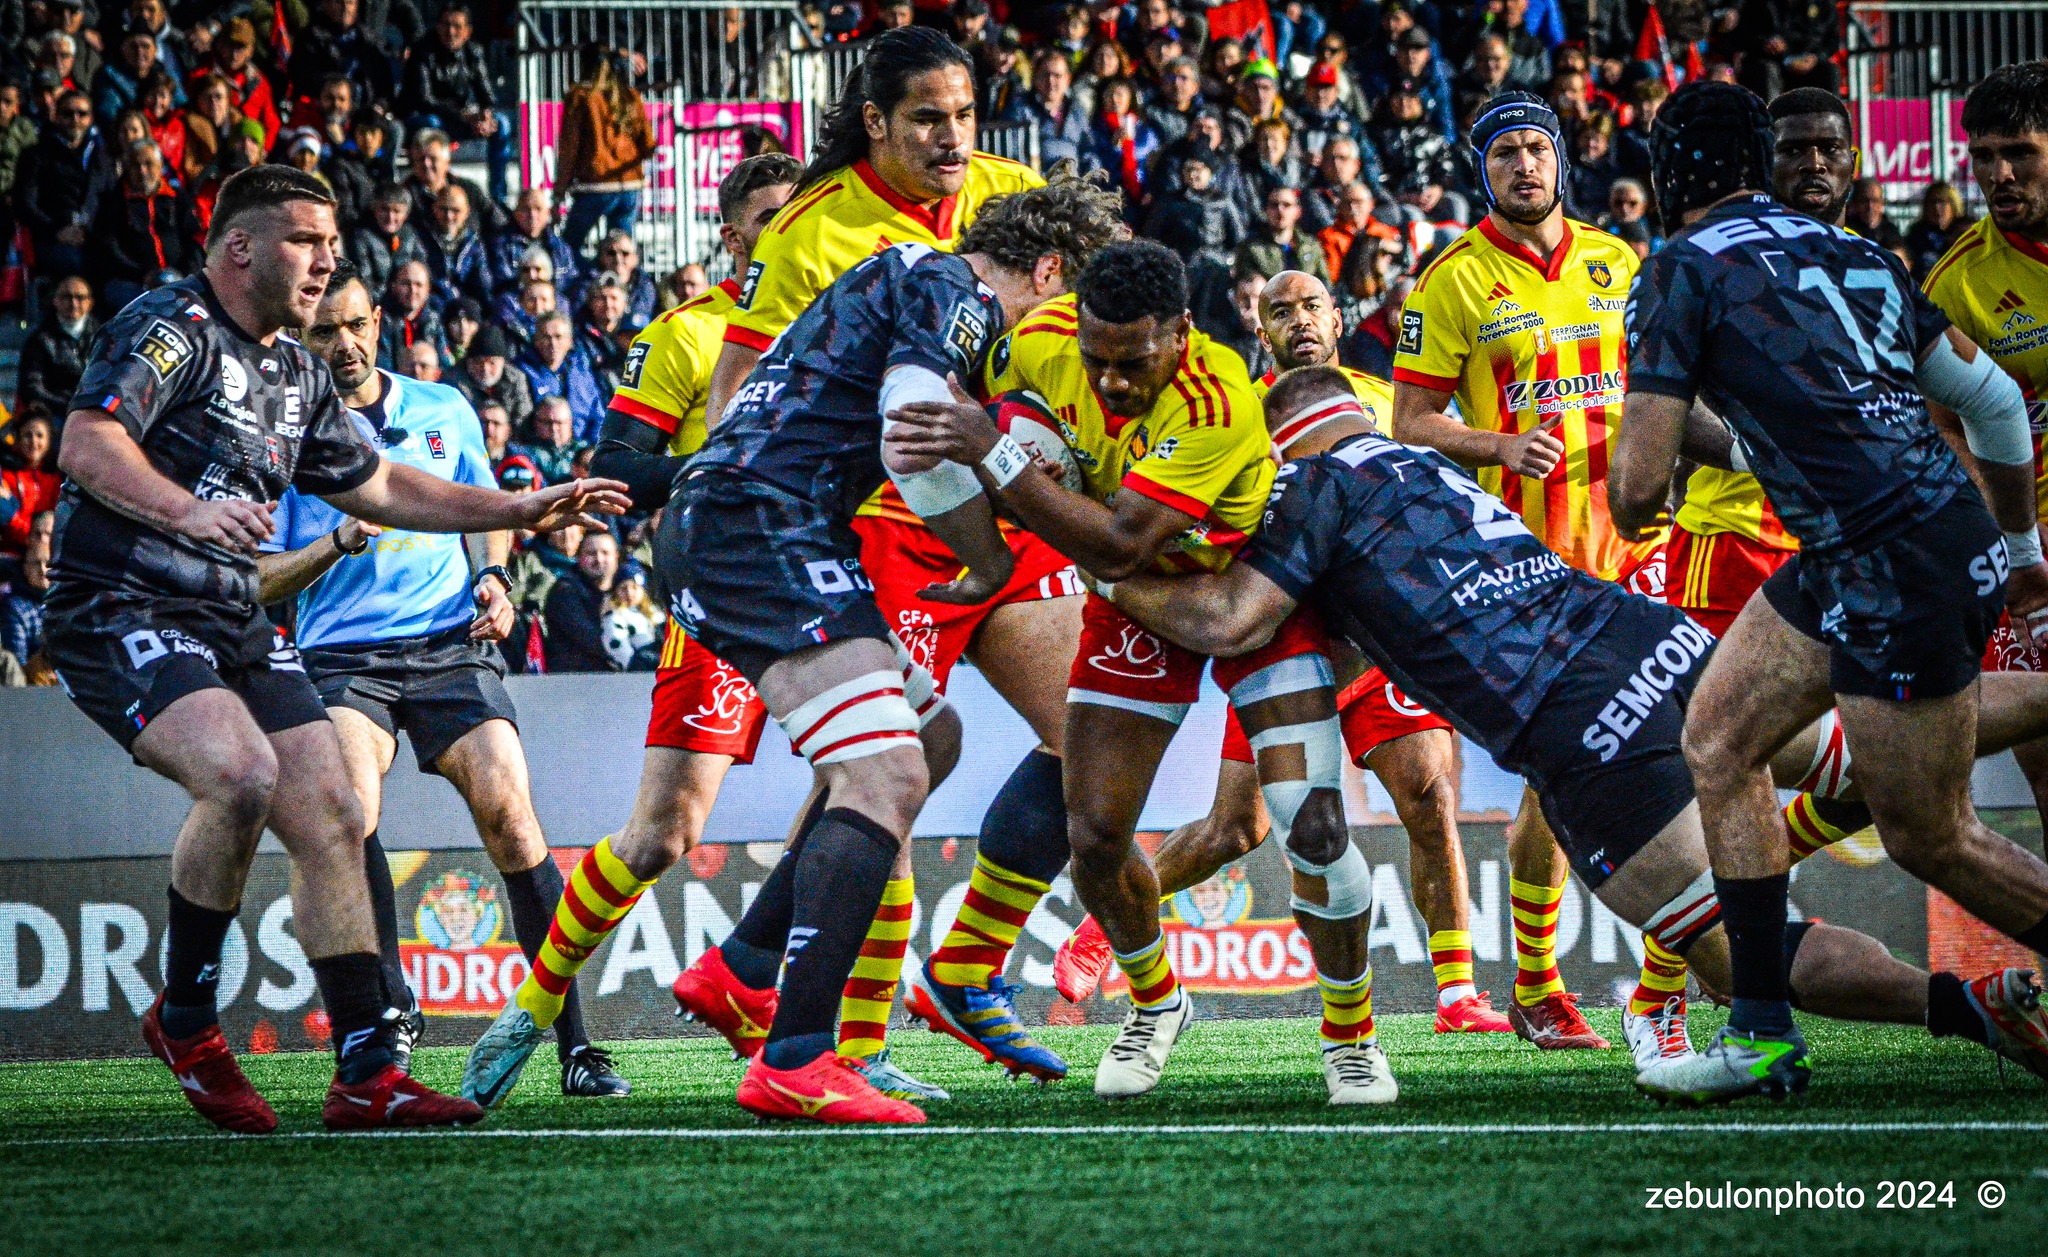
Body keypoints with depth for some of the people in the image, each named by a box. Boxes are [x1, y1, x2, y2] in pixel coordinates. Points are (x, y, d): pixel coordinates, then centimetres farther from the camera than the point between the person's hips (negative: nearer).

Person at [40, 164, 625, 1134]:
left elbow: (377, 486, 29)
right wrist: (188, 511, -36)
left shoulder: (296, 374, 19)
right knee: (242, 775, -30)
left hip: (232, 621, 9)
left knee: (332, 822, -2)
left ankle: (365, 1073, 1)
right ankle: (183, 1018, -11)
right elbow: (87, 443, -20)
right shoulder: (171, 326, -8)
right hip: (120, 611, -9)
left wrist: (518, 511, 23)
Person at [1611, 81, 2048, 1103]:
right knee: (1718, 739, 14)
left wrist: (1634, 500, 16)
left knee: (1931, 841, 4)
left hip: (1906, 578, -8)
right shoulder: (1858, 255, 15)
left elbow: (1636, 490, -9)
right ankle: (1761, 1034, 15)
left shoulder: (1686, 270, -7)